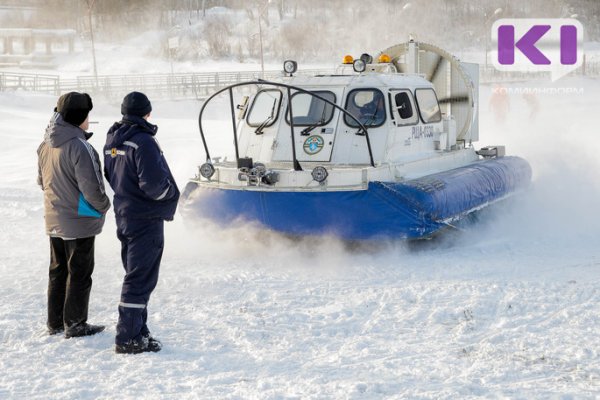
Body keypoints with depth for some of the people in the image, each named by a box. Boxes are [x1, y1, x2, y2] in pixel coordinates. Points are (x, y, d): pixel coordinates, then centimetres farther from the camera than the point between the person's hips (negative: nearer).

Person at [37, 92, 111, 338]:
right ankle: (75, 324, 11)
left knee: (58, 270, 17)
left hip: (54, 220, 8)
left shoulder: (45, 145, 3)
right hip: (79, 220, -8)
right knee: (79, 272, 4)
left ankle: (55, 322, 25)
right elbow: (91, 187, -22)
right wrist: (103, 206, -5)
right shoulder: (79, 147, -23)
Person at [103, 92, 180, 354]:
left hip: (124, 215, 9)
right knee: (140, 278, -3)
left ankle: (136, 332, 24)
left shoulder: (112, 140, 8)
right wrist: (170, 192, -6)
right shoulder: (143, 141, -20)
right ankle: (128, 339, 0)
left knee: (135, 274, 17)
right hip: (146, 218, -9)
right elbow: (153, 184, -24)